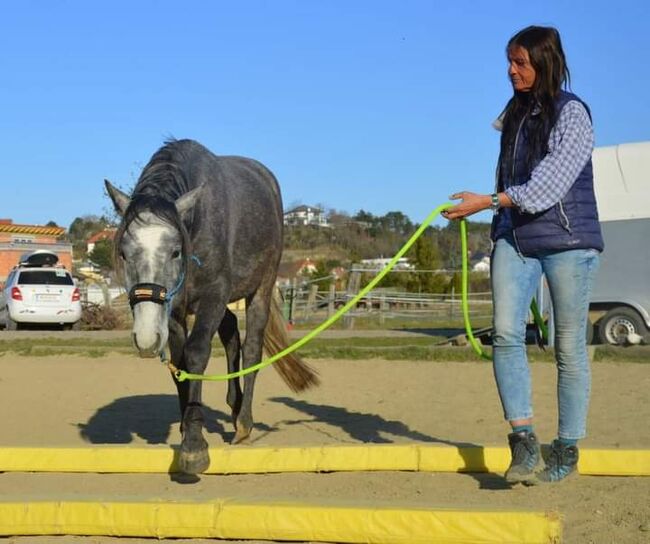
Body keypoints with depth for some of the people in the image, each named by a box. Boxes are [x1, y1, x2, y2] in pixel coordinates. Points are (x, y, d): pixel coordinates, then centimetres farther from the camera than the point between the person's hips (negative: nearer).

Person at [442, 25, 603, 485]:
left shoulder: (572, 113, -7)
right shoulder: (516, 114, 14)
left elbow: (550, 181, -18)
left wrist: (488, 202, -24)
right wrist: (499, 233, 22)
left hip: (568, 241, -6)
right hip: (516, 240, 6)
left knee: (569, 346, 1)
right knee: (505, 333, -13)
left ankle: (567, 451, 11)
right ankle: (524, 442, -11)